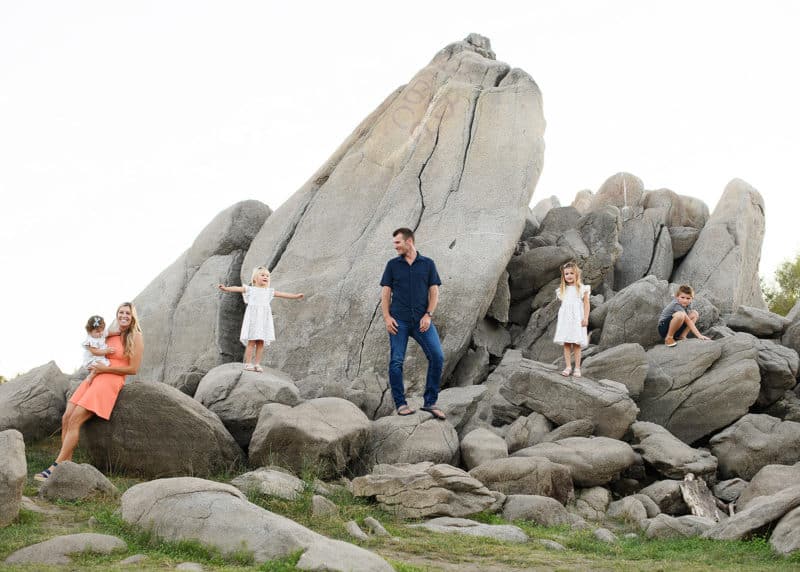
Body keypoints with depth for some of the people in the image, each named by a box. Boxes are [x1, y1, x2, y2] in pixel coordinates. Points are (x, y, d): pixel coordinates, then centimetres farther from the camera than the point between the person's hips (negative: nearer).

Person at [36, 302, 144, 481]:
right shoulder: (111, 335, 16)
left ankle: (56, 468, -18)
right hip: (93, 378, 7)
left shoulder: (135, 338, -1)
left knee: (75, 420, -17)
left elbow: (133, 369, -7)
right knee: (66, 418, -9)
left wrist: (105, 369, -9)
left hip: (111, 381, -7)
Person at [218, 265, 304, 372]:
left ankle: (257, 364, 7)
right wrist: (226, 288, -25)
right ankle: (247, 364, -2)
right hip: (253, 318, -4)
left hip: (263, 318, 4)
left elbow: (283, 294, 14)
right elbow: (238, 288, -10)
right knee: (251, 342, -6)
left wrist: (295, 296, 9)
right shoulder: (250, 289, 3)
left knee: (261, 342, 2)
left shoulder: (269, 291, 14)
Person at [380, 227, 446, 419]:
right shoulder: (392, 265, 9)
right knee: (396, 362, -5)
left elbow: (434, 292, 6)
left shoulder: (427, 264, 8)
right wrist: (387, 317, -5)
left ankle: (430, 402, -3)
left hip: (421, 320, 0)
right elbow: (385, 293, 7)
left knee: (437, 356, -12)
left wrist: (428, 314, -7)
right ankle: (401, 404, 5)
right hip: (399, 320, 0)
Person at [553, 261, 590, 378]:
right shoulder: (562, 290, 12)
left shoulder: (582, 288, 1)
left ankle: (577, 368, 1)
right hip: (565, 319, 3)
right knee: (566, 344, 0)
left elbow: (586, 304, -1)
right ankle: (568, 367, 3)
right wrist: (560, 320, 11)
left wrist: (586, 318, -10)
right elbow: (562, 305, 15)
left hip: (577, 319, -3)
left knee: (577, 344, -3)